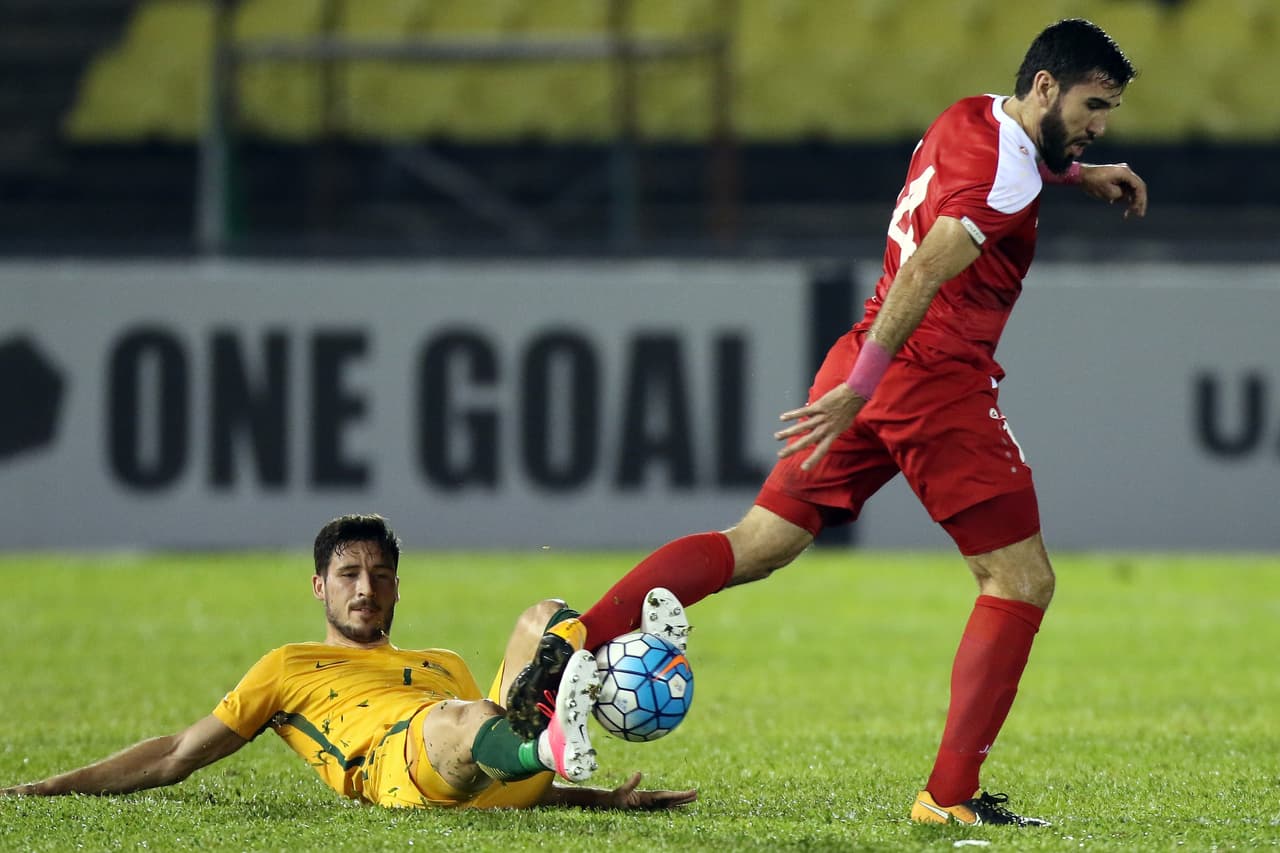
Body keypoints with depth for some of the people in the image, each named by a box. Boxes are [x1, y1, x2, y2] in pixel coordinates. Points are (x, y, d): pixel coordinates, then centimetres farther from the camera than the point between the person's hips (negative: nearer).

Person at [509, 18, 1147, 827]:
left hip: (872, 366, 9)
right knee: (1023, 580, 1)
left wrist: (1072, 172, 33)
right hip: (938, 379, -9)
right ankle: (951, 795, -3)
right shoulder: (1006, 172, -14)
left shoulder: (968, 121, 15)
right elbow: (925, 271, -25)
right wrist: (861, 388, -30)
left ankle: (578, 638, -8)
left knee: (753, 547, 9)